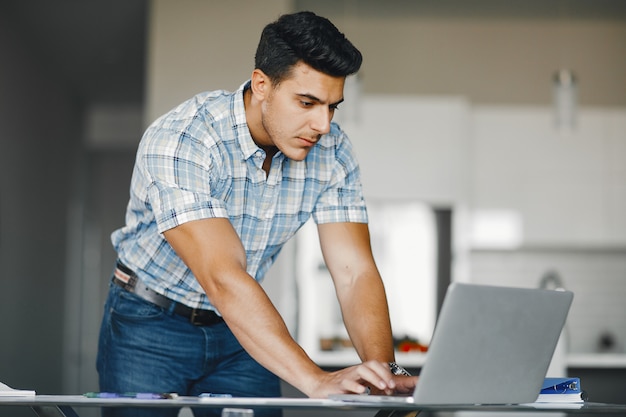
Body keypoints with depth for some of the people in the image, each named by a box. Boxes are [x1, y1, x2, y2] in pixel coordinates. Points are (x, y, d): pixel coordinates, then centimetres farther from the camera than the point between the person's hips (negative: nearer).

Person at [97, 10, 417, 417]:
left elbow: (355, 271, -15)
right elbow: (223, 279, -38)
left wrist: (383, 370, -33)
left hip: (239, 328, 4)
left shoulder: (332, 151, -12)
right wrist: (315, 380, -47)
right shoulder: (178, 142, -30)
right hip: (151, 323, -4)